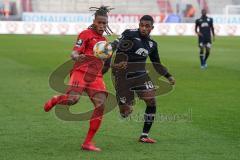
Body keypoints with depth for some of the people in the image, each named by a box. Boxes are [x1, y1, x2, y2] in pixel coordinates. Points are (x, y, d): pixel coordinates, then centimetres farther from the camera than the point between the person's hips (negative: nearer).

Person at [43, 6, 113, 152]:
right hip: (81, 72, -6)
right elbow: (74, 52, -11)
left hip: (96, 77, 6)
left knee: (101, 105, -15)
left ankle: (88, 142, -9)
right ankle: (55, 100, 10)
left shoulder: (104, 41, 22)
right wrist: (76, 57, -32)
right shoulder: (86, 34, 1)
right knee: (73, 99, -29)